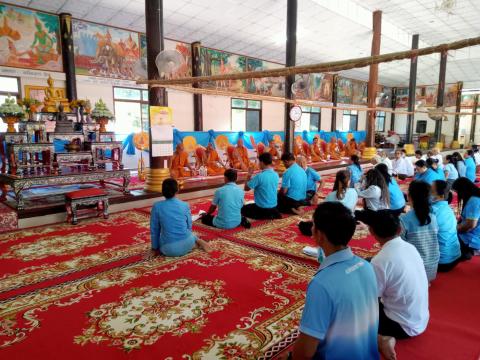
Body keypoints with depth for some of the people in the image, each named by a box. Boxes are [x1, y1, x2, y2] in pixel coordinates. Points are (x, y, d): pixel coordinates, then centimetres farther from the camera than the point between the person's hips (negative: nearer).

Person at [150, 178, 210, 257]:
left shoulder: (157, 206, -6)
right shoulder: (185, 205, -2)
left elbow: (154, 229, 1)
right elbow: (189, 226, 9)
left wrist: (155, 247, 14)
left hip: (169, 249, -3)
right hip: (186, 245, 4)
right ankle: (197, 241, 6)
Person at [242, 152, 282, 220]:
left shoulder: (259, 176, -22)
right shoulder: (276, 175, -2)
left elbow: (246, 188, -12)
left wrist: (249, 176, 2)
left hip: (262, 208, -7)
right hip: (274, 207, 7)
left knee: (243, 209, 17)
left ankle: (264, 216, 1)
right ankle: (273, 214, 10)